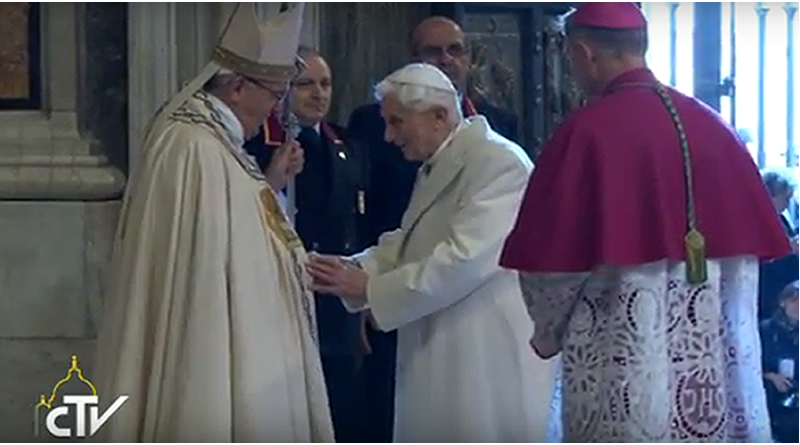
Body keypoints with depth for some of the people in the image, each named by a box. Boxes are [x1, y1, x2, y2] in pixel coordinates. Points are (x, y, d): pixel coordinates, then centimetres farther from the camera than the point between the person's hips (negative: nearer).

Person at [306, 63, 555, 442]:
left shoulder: (499, 163, -18)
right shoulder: (435, 167, 15)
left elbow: (465, 258, -26)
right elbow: (408, 243, 16)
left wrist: (370, 289, -20)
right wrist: (352, 269, -3)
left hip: (488, 359, -9)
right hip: (441, 355, 9)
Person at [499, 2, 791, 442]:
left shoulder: (587, 131, -13)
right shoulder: (712, 126, 5)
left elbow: (553, 260, -11)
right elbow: (748, 247, 9)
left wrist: (549, 335, 7)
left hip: (624, 360, -5)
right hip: (722, 359, 6)